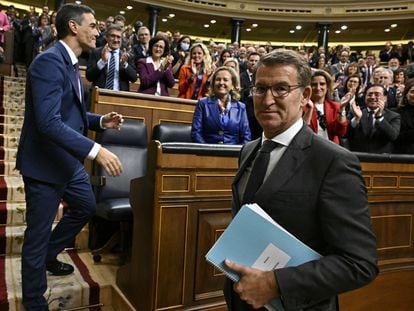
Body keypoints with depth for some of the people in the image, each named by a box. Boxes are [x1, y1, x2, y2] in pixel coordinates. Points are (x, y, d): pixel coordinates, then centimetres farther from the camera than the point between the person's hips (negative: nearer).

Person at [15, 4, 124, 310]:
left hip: (68, 159, 10)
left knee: (86, 206, 24)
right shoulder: (49, 61, -22)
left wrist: (101, 121, 2)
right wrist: (95, 150, -38)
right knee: (38, 234, 6)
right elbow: (49, 122, -32)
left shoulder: (70, 63, 10)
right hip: (45, 163, -10)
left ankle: (49, 255, 46)